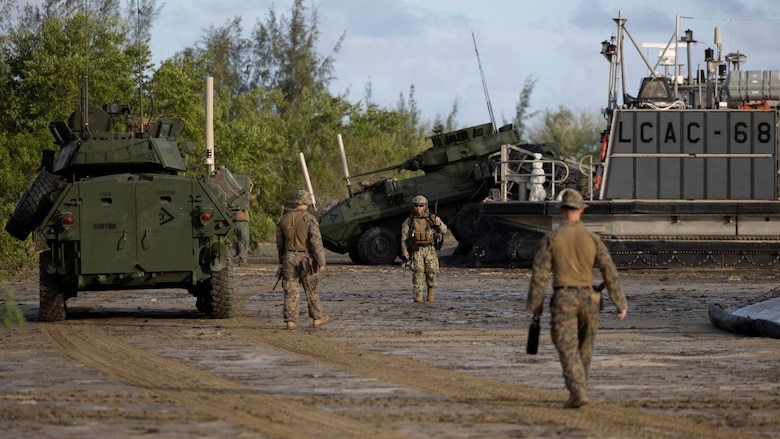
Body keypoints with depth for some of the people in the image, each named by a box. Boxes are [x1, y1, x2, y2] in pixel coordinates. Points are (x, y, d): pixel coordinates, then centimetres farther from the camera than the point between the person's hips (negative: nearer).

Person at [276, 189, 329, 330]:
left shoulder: (285, 219, 6)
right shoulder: (309, 219, -10)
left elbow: (279, 243, 14)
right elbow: (316, 242, -15)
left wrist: (281, 261, 25)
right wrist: (321, 263, -12)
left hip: (289, 258, 3)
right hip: (306, 260, -3)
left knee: (291, 290, 3)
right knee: (311, 290, 10)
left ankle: (291, 321, -3)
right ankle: (317, 318, 20)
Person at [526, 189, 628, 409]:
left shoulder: (551, 238, -6)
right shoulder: (592, 239, 0)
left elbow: (539, 274, -6)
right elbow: (610, 272, -3)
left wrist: (534, 305, 3)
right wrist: (621, 304, 1)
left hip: (563, 299, -3)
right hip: (588, 299, 3)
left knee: (568, 351, -6)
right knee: (584, 350, 20)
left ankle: (578, 393, -21)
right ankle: (578, 390, 29)